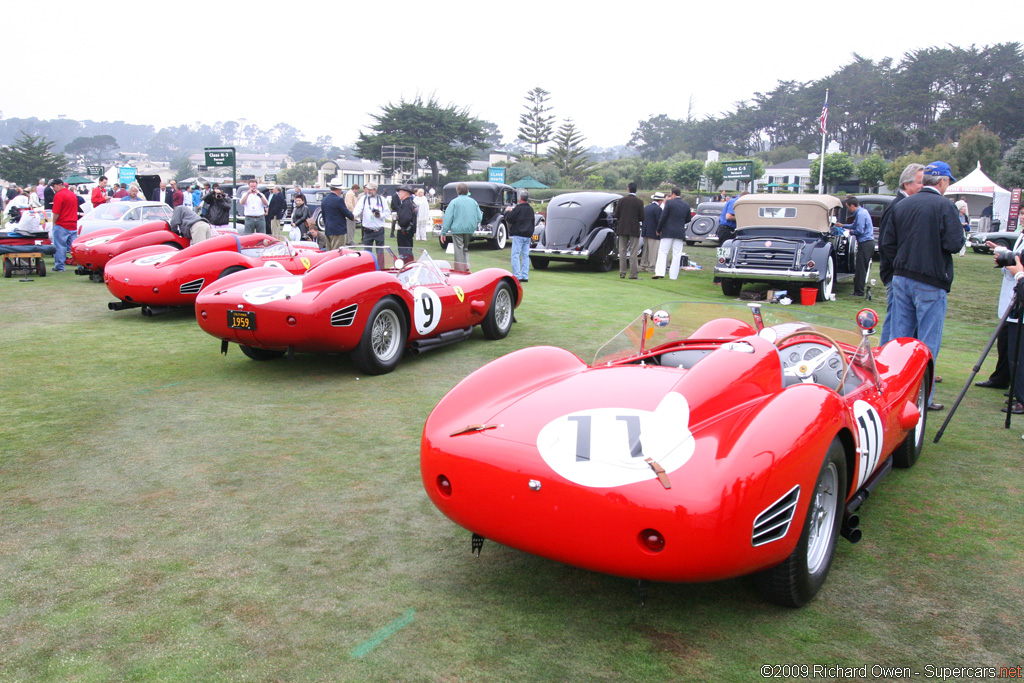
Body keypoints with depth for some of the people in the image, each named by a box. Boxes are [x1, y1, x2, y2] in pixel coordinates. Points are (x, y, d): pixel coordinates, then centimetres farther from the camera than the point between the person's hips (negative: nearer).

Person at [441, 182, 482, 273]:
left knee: (459, 250, 0)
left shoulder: (454, 202, -6)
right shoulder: (473, 202, 6)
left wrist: (443, 232, -7)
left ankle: (460, 271, 1)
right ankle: (466, 268, 11)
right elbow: (479, 217, 9)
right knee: (465, 249, 18)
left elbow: (448, 218, -9)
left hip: (457, 229, -4)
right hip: (470, 229, 4)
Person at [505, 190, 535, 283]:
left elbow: (509, 219, -7)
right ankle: (525, 276, 10)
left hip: (518, 235, -7)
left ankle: (517, 276, -10)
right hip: (528, 236, 7)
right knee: (525, 256, 10)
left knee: (515, 255, -4)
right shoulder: (531, 209, 10)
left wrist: (508, 211, 9)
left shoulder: (518, 208, -12)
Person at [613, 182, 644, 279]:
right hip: (634, 229, -2)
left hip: (622, 229, 2)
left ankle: (622, 272, 10)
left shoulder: (622, 200, -2)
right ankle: (633, 274, -2)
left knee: (622, 251, 9)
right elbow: (642, 217, -7)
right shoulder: (639, 202, -6)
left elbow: (616, 215, -3)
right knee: (633, 252, 0)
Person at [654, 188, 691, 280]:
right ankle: (673, 275, 2)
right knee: (677, 255, 4)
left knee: (662, 252, 2)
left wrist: (659, 230, 2)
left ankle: (659, 273, -8)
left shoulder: (669, 202, -7)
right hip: (680, 233, 3)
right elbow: (688, 220, 13)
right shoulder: (686, 205, 6)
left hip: (668, 232, -3)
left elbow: (663, 217, -8)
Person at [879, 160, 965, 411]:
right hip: (930, 282, -6)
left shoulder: (902, 205, 8)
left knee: (900, 337, 13)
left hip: (901, 278, 6)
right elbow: (954, 244, -16)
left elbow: (887, 242, 10)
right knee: (928, 343, 1)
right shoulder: (944, 206, -11)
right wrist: (960, 225, 3)